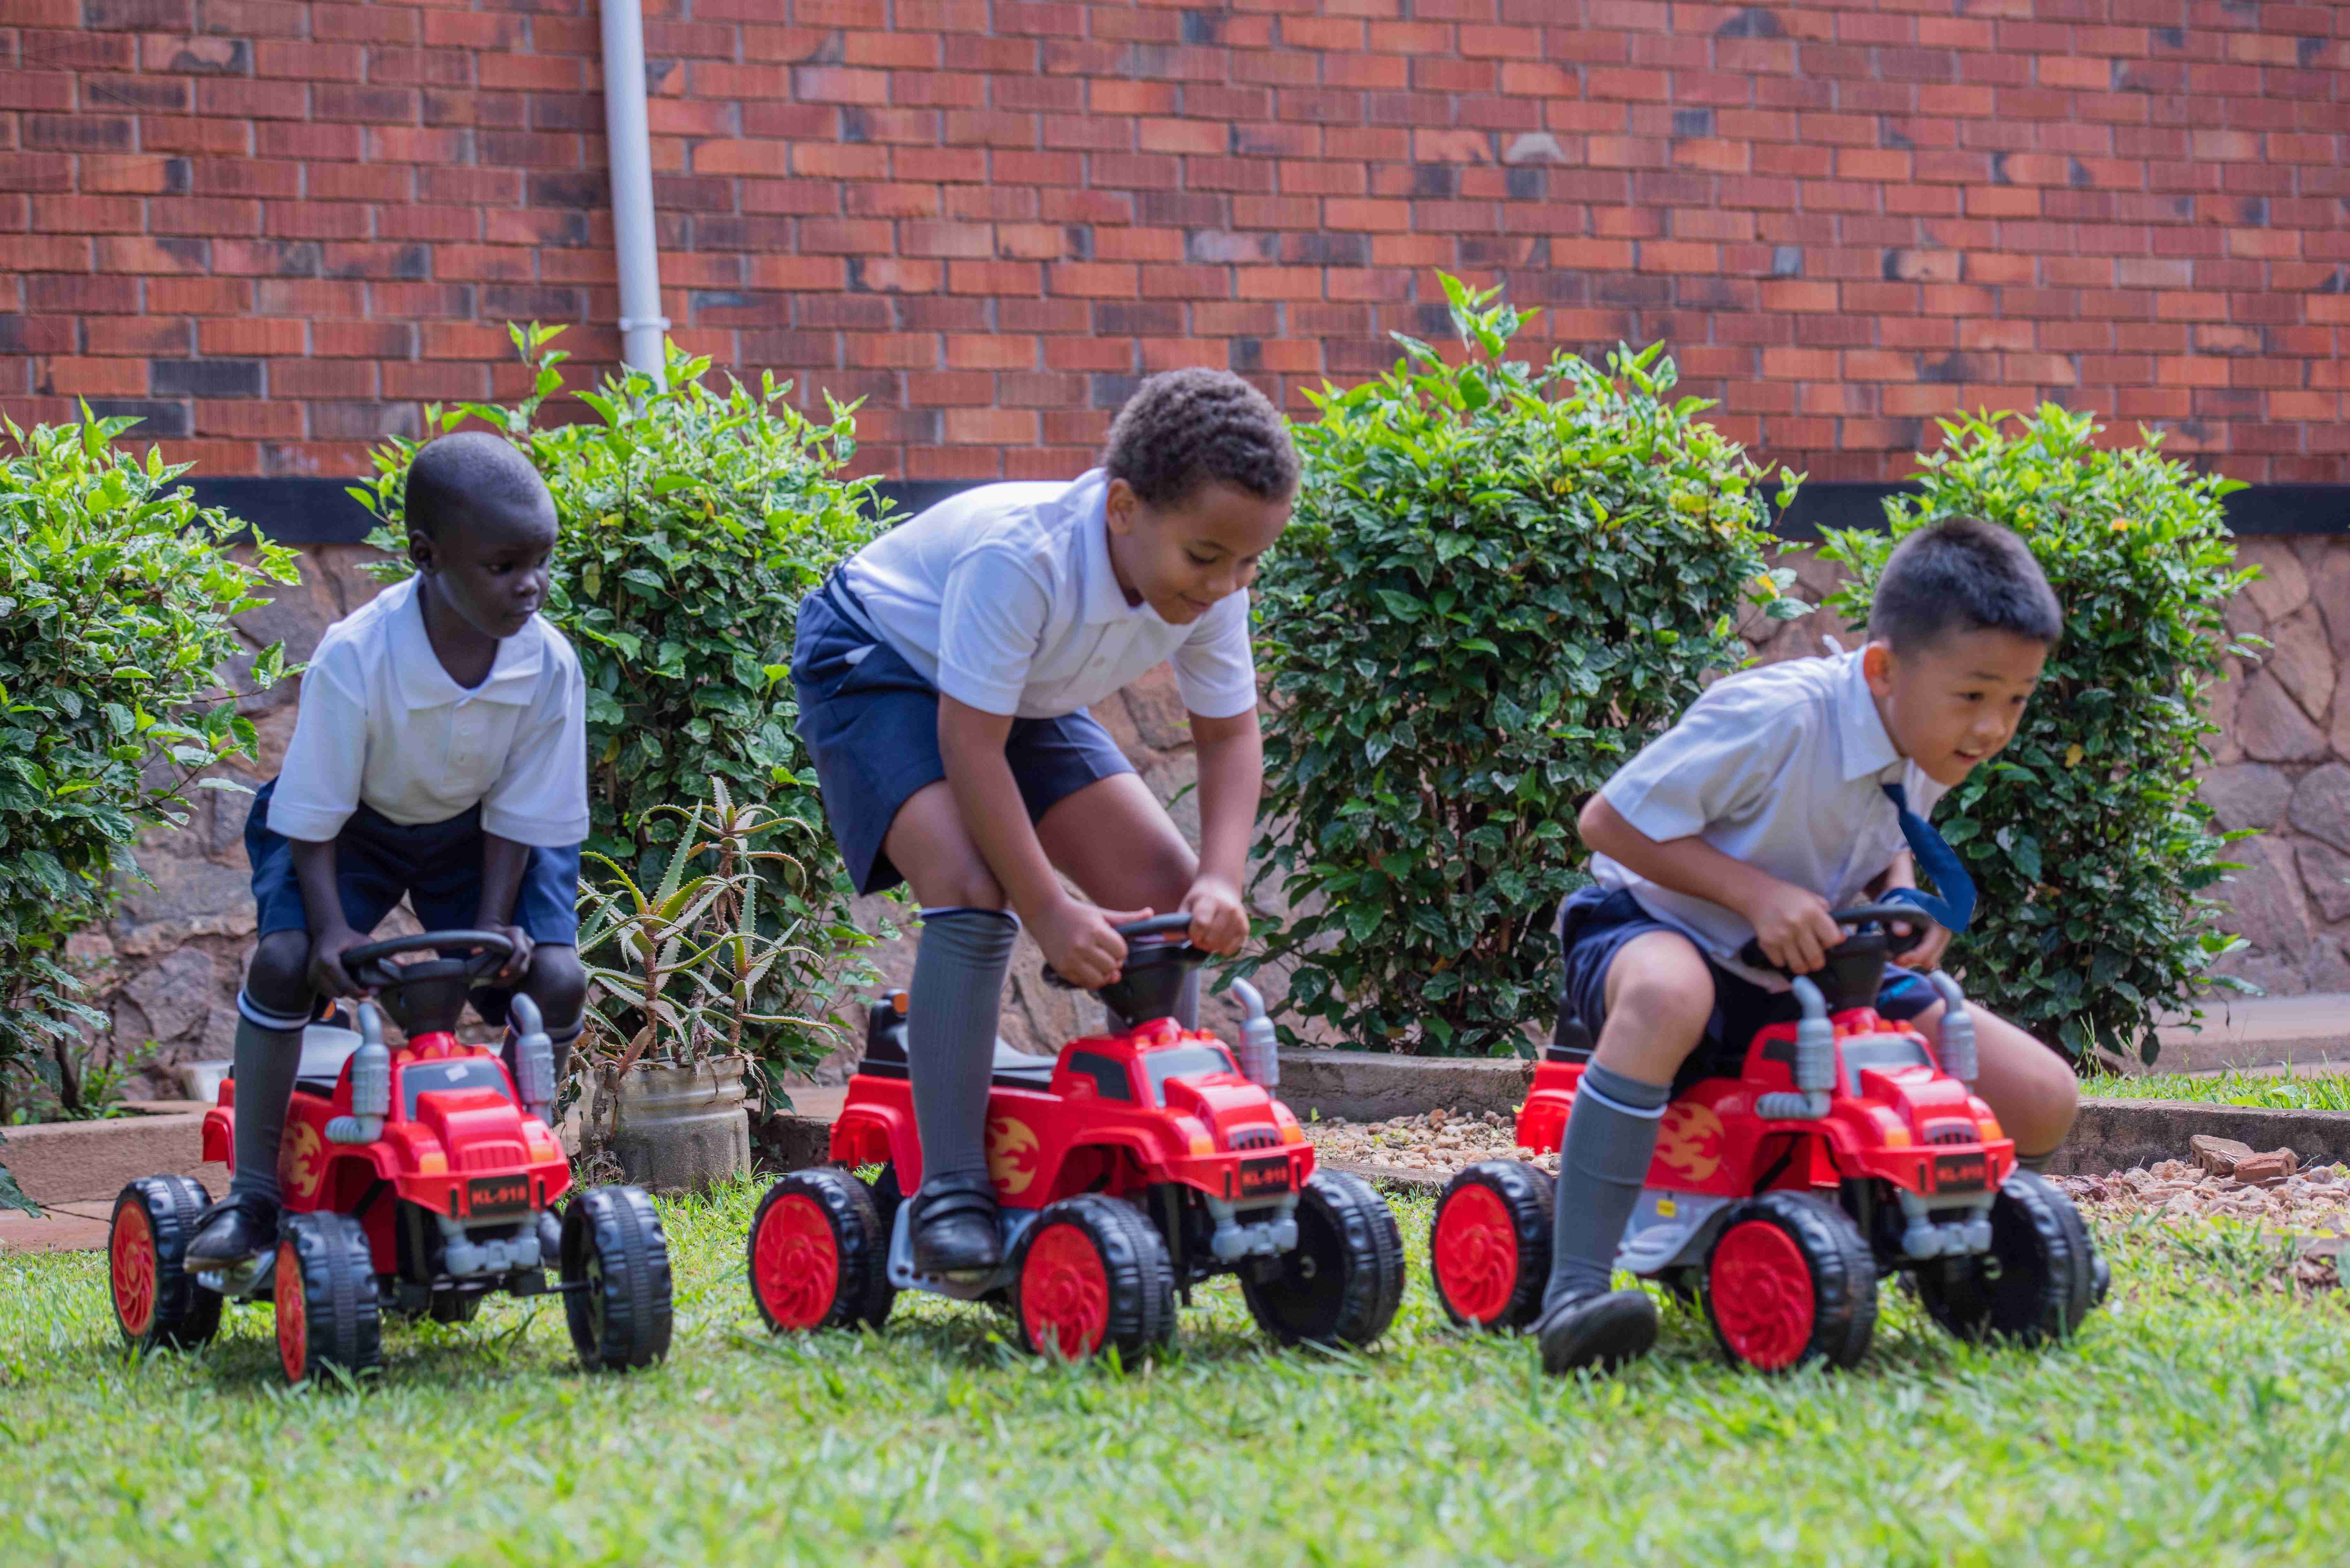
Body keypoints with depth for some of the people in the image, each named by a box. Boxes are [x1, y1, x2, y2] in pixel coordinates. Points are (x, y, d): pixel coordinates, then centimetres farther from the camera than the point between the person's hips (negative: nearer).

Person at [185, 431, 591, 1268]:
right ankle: (252, 1192, -13)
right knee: (285, 957, -26)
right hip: (354, 822, -2)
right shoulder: (354, 659, -32)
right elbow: (313, 817, -23)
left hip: (470, 832, 2)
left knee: (556, 979, -18)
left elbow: (519, 816, -12)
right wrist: (332, 926, -34)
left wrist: (493, 928, -23)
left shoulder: (549, 665, -24)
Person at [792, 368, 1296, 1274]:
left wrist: (1220, 879, -26)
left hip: (1029, 697, 7)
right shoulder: (1023, 558, -40)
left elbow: (1229, 734, -9)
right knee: (972, 892, -29)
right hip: (877, 665, -7)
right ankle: (952, 1192, -26)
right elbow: (971, 743, -38)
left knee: (1167, 889, -4)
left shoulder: (1208, 588, -20)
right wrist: (1050, 912, -38)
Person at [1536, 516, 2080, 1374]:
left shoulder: (1927, 748, -4)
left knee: (2040, 1101, -9)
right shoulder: (1775, 718, -27)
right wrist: (1757, 893, -29)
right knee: (1666, 995, -47)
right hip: (1662, 926, -7)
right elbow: (1610, 819, -21)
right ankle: (1572, 1291, -43)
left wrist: (1907, 900, -7)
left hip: (1809, 975, 7)